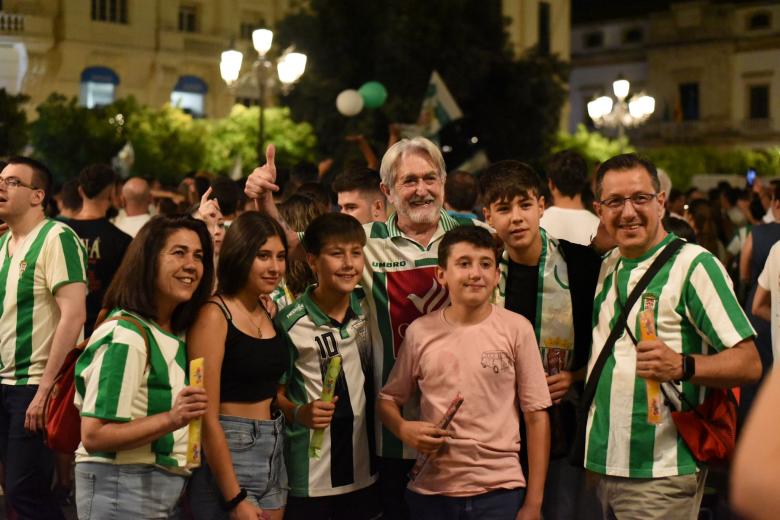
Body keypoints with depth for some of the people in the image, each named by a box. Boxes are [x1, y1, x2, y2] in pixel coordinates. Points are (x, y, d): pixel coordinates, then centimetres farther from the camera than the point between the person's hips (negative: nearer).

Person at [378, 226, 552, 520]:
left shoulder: (516, 329, -3)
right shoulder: (419, 332, 1)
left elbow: (536, 416, -2)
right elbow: (388, 399, 12)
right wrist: (404, 429, -10)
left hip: (500, 491, -1)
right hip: (431, 493, 2)